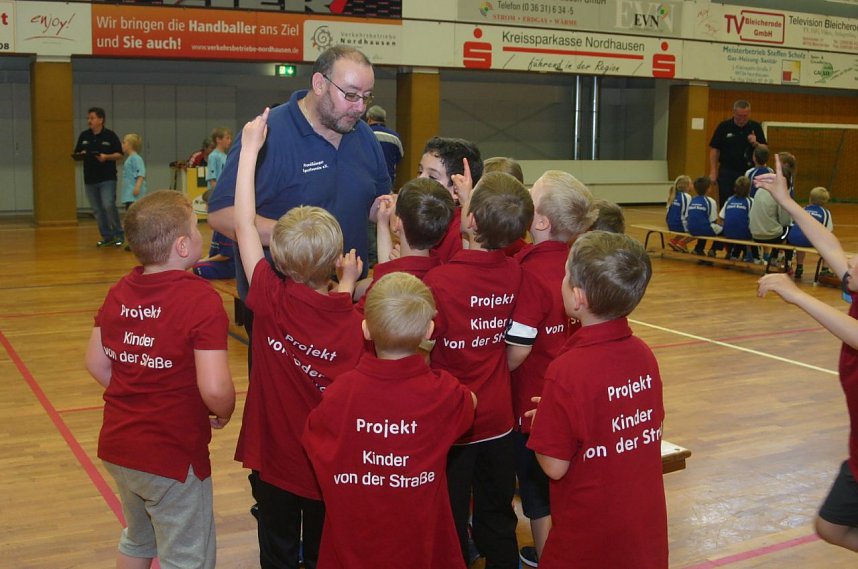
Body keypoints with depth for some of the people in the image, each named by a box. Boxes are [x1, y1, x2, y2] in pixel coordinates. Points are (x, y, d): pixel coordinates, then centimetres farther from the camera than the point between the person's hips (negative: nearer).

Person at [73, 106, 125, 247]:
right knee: (97, 210, 7)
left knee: (109, 206, -15)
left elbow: (119, 154, -2)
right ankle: (107, 237, 16)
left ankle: (119, 234, -1)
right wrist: (80, 155, -9)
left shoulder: (110, 135, -3)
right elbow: (76, 155, 14)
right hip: (90, 179, 5)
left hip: (107, 178, -5)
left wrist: (106, 157, -19)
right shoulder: (84, 136, 10)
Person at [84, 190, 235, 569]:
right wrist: (224, 414, -7)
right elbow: (214, 388, -27)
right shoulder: (200, 298, -21)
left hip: (118, 445, 7)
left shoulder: (119, 292, 0)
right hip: (172, 455, -7)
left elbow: (96, 363, 7)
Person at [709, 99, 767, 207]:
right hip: (727, 173, -1)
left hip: (748, 172, 1)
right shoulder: (724, 127, -2)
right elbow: (714, 150, 0)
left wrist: (755, 143, -16)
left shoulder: (755, 127, 3)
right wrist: (713, 172, -5)